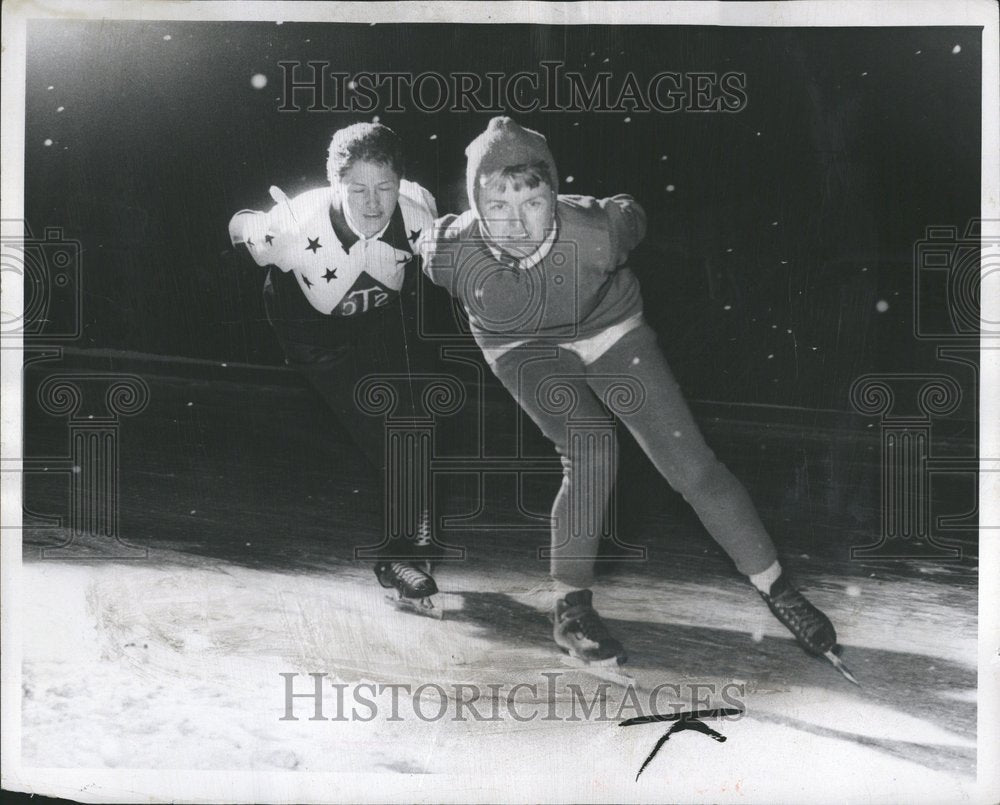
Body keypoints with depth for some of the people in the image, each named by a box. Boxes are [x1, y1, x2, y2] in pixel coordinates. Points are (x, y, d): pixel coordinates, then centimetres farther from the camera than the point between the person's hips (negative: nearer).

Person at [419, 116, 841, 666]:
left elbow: (631, 215, -9)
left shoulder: (593, 233, -33)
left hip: (609, 331, 1)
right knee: (591, 450, -27)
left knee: (690, 464, -6)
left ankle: (777, 590, 10)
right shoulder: (451, 251, -30)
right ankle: (568, 606, -10)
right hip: (523, 348, 0)